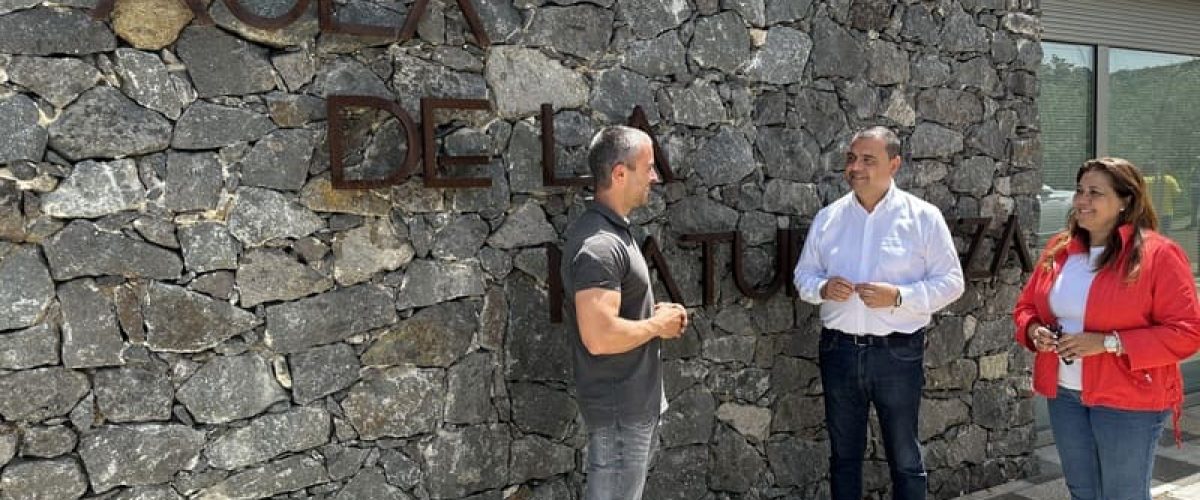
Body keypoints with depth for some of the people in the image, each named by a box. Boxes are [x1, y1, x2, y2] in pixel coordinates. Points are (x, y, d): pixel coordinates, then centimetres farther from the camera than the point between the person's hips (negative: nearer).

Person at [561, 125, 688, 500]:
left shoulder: (612, 230, 10)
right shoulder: (599, 244, -24)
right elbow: (600, 337, -32)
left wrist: (656, 314, 6)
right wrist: (657, 325, -17)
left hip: (635, 400, 10)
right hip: (620, 408, -10)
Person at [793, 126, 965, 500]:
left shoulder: (923, 216, -5)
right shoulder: (827, 217, 4)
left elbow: (950, 282, -5)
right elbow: (803, 275, 10)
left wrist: (899, 296, -20)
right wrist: (822, 287, -13)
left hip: (898, 353, -3)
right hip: (839, 350, 3)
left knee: (904, 458, 10)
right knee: (843, 454, 15)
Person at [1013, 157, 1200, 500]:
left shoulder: (1157, 254, -13)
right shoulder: (1058, 249, 5)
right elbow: (1026, 306, 15)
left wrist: (1109, 343, -24)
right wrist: (1034, 331, -8)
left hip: (1128, 400, -5)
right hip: (1063, 393, 6)